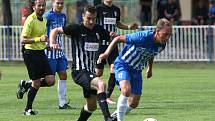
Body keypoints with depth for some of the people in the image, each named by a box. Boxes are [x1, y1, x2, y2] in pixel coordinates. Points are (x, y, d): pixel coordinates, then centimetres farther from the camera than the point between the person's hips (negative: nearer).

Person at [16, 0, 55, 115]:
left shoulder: (44, 19, 11)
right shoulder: (30, 20, -15)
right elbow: (23, 40, -21)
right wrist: (39, 39, -29)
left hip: (41, 53, 8)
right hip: (31, 53, -8)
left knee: (50, 81, -2)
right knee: (36, 83, -5)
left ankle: (25, 85, 20)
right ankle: (28, 109, 12)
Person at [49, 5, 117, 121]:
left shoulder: (98, 30, 8)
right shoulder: (76, 29, -6)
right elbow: (55, 30, 0)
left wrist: (113, 35, -4)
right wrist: (52, 43, -18)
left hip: (91, 72, 7)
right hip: (79, 71, -7)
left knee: (92, 106, 14)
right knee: (101, 84, -32)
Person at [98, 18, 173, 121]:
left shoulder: (161, 45, -9)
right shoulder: (143, 37, -29)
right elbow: (118, 39, -19)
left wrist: (150, 68, 30)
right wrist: (107, 53, -25)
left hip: (137, 70, 7)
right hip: (123, 64, -7)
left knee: (134, 103, 5)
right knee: (126, 90, -32)